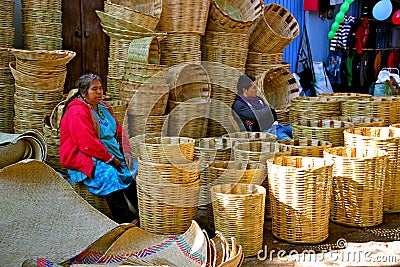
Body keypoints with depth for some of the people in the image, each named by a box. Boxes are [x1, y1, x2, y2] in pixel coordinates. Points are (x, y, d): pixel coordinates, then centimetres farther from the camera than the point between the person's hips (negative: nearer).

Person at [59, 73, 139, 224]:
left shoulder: (103, 108, 15)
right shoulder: (77, 113, -13)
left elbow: (119, 131, 17)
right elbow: (87, 143, -21)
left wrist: (126, 151, -1)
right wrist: (110, 159, -19)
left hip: (111, 154, 9)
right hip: (82, 159, -9)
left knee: (135, 168, -12)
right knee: (110, 174, -34)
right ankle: (127, 220, -31)